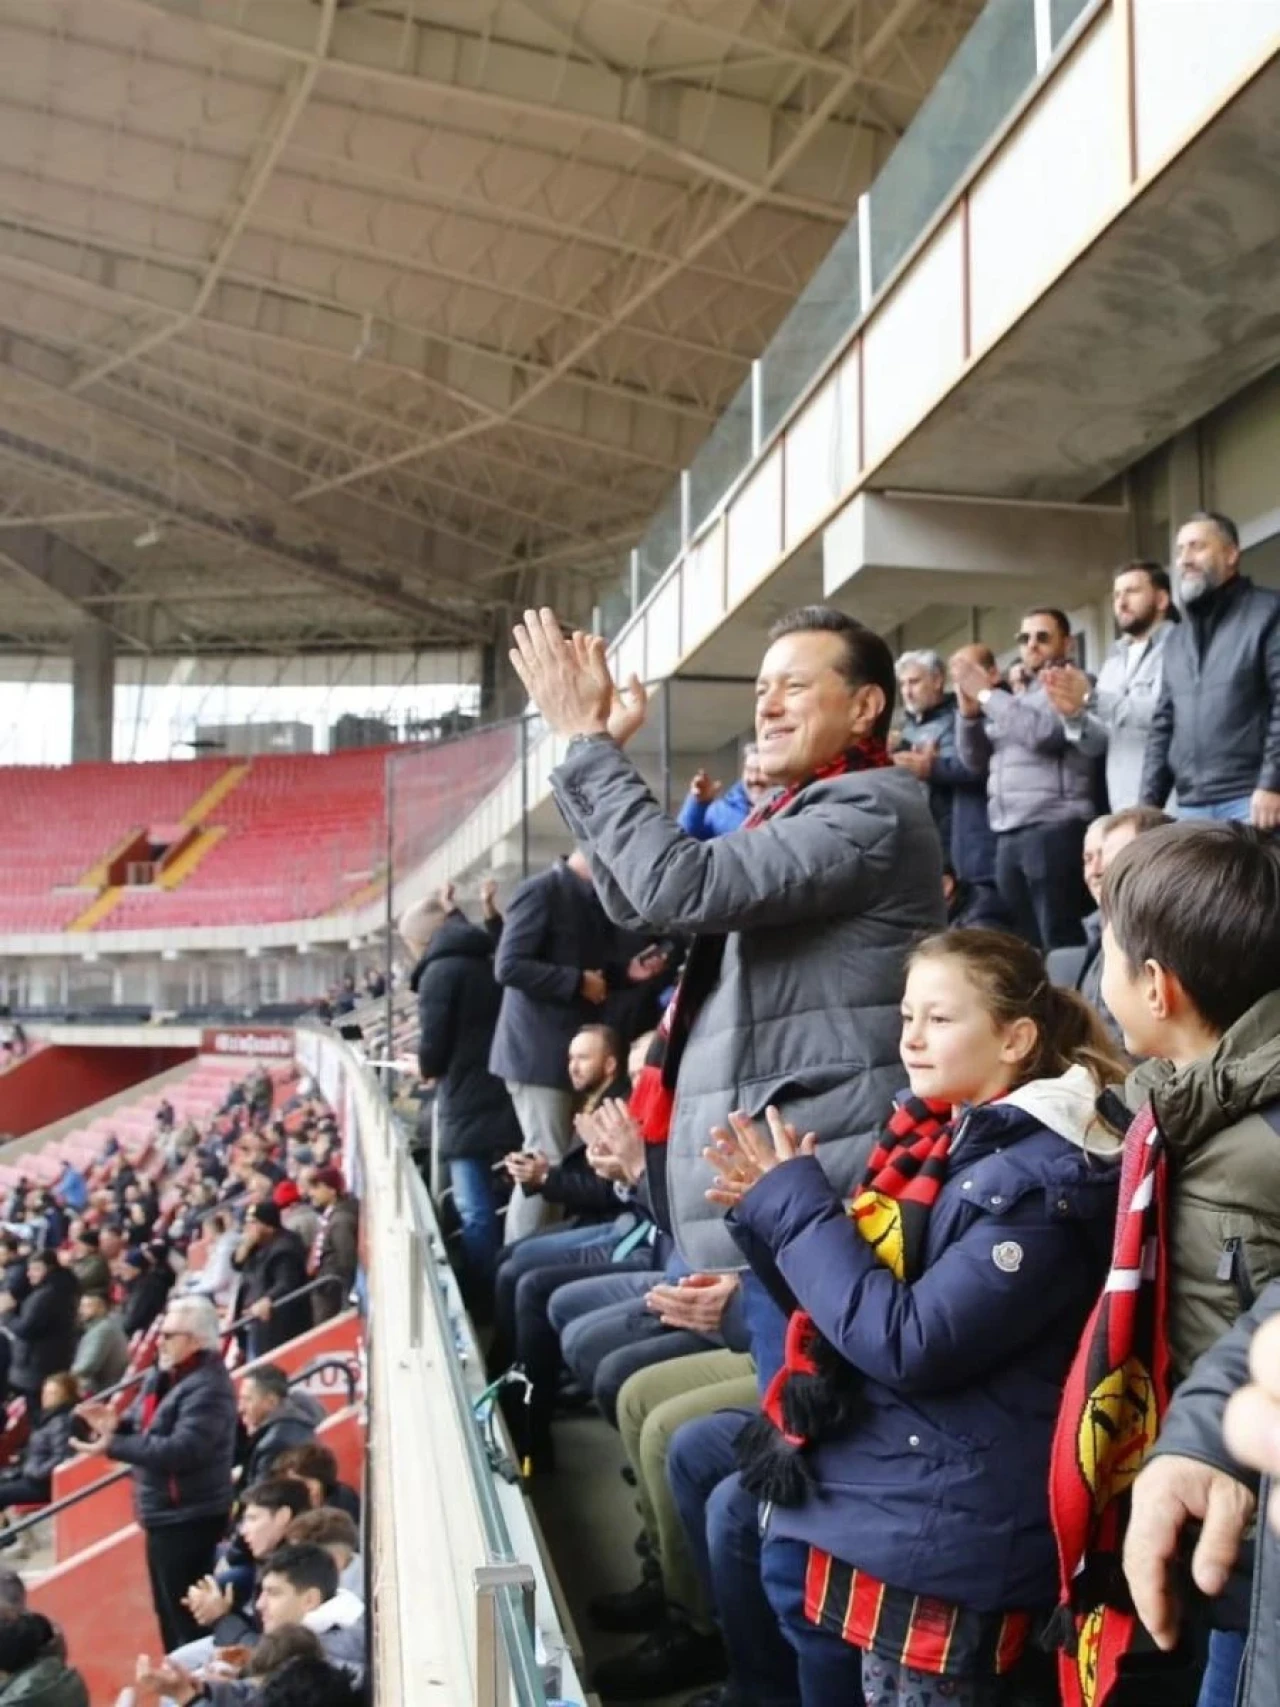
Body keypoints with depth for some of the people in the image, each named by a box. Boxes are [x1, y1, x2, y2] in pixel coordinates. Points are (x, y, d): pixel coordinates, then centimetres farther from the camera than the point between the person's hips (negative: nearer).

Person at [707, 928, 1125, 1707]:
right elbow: (845, 1299, 15)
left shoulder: (1039, 1180, -16)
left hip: (934, 1539, -8)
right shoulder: (939, 1141, 9)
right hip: (856, 1495, 8)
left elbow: (908, 1344, -23)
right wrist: (771, 1211, -1)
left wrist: (797, 1207, -15)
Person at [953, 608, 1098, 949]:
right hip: (1008, 836, 7)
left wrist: (985, 693, -6)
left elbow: (1041, 732, -14)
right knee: (1025, 941, 5)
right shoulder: (1015, 700, 26)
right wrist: (969, 708, 3)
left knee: (1060, 940, -13)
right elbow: (975, 759, 20)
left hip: (1054, 828, -7)